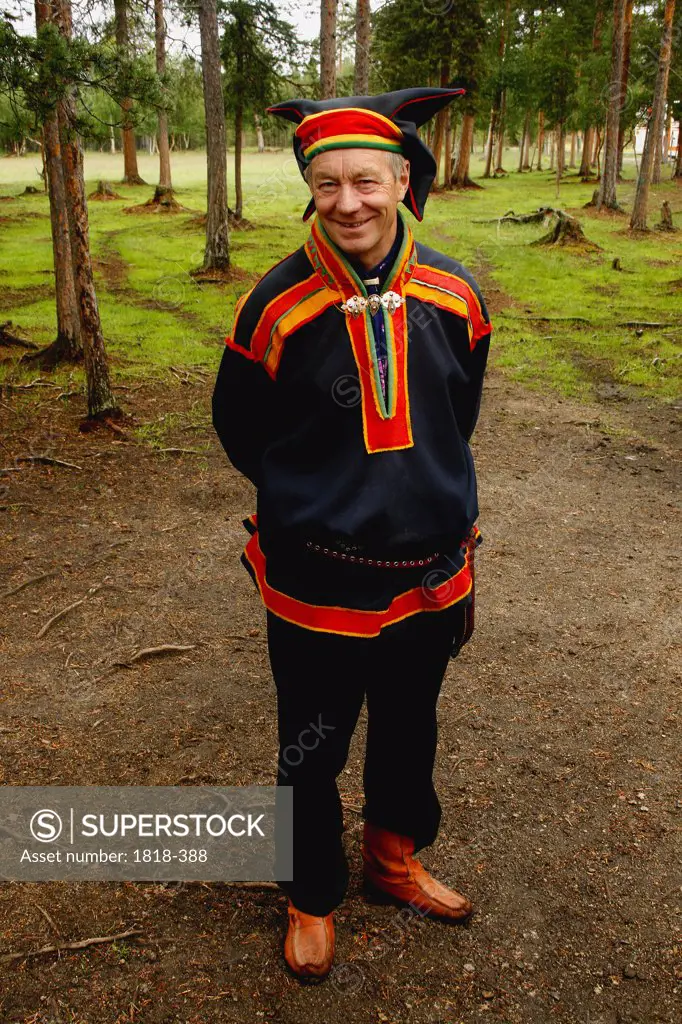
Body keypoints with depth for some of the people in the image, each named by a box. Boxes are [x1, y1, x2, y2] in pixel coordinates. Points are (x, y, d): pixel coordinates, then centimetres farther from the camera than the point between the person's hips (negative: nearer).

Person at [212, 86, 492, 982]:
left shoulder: (454, 294, -6)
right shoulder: (278, 305, -15)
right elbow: (238, 427, 0)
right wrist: (314, 498, 6)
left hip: (430, 575, 3)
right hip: (316, 585, -3)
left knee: (408, 731, 23)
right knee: (312, 751, 14)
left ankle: (394, 858, 50)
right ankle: (313, 897, 41)